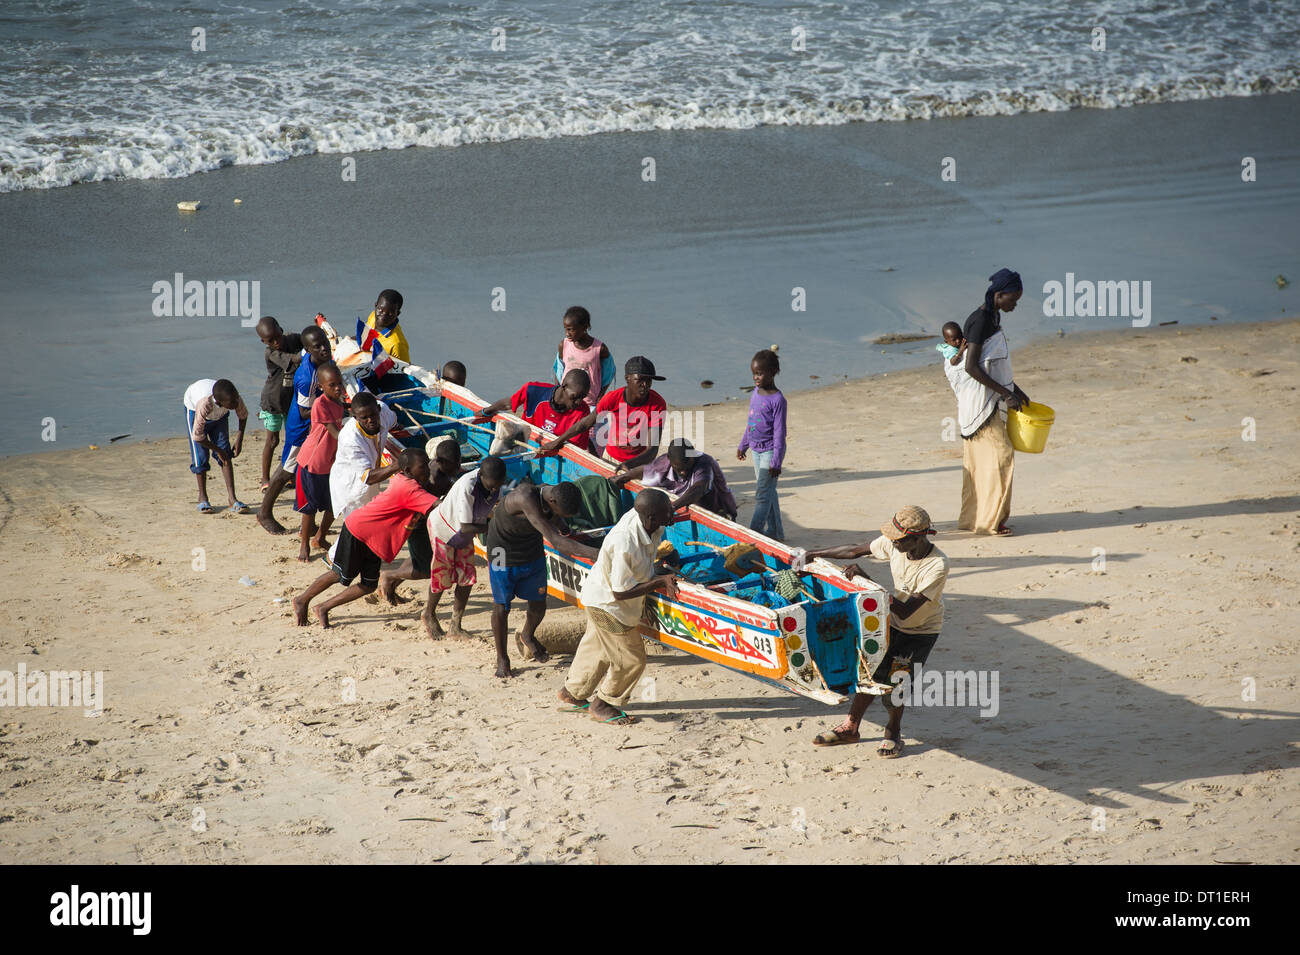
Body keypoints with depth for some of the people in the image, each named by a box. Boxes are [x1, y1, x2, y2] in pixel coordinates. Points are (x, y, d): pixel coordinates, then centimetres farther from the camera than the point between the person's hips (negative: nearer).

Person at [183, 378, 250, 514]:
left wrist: (239, 439, -13)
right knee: (200, 457, -10)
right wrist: (217, 450, -20)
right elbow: (197, 436, -32)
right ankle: (202, 498, 8)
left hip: (219, 415, 3)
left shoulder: (233, 395, -34)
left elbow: (243, 415, -8)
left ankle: (233, 500, -9)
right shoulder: (204, 404, -46)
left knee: (226, 455, -7)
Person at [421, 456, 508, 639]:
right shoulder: (467, 487, -41)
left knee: (467, 579, 2)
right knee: (442, 577, 5)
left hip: (464, 538, 6)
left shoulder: (495, 482, -19)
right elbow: (466, 528, -36)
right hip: (443, 528, -6)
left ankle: (455, 626, 14)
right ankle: (428, 615, 33)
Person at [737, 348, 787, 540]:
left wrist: (776, 461, -18)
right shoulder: (756, 393, 7)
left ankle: (754, 531, -9)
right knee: (768, 492, 13)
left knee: (762, 494, -8)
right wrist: (743, 445, 25)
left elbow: (779, 432, -17)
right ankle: (775, 531, 21)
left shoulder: (777, 400, -17)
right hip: (756, 450, 8)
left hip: (769, 450, -8)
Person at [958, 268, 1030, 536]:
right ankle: (988, 519, -5)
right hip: (978, 400, -10)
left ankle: (972, 518, 17)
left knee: (980, 460, 12)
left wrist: (1016, 390, 20)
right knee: (1000, 454, -9)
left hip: (990, 400, 10)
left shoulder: (993, 318, 12)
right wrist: (1005, 393, -22)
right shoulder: (980, 321, -18)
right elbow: (971, 367, -23)